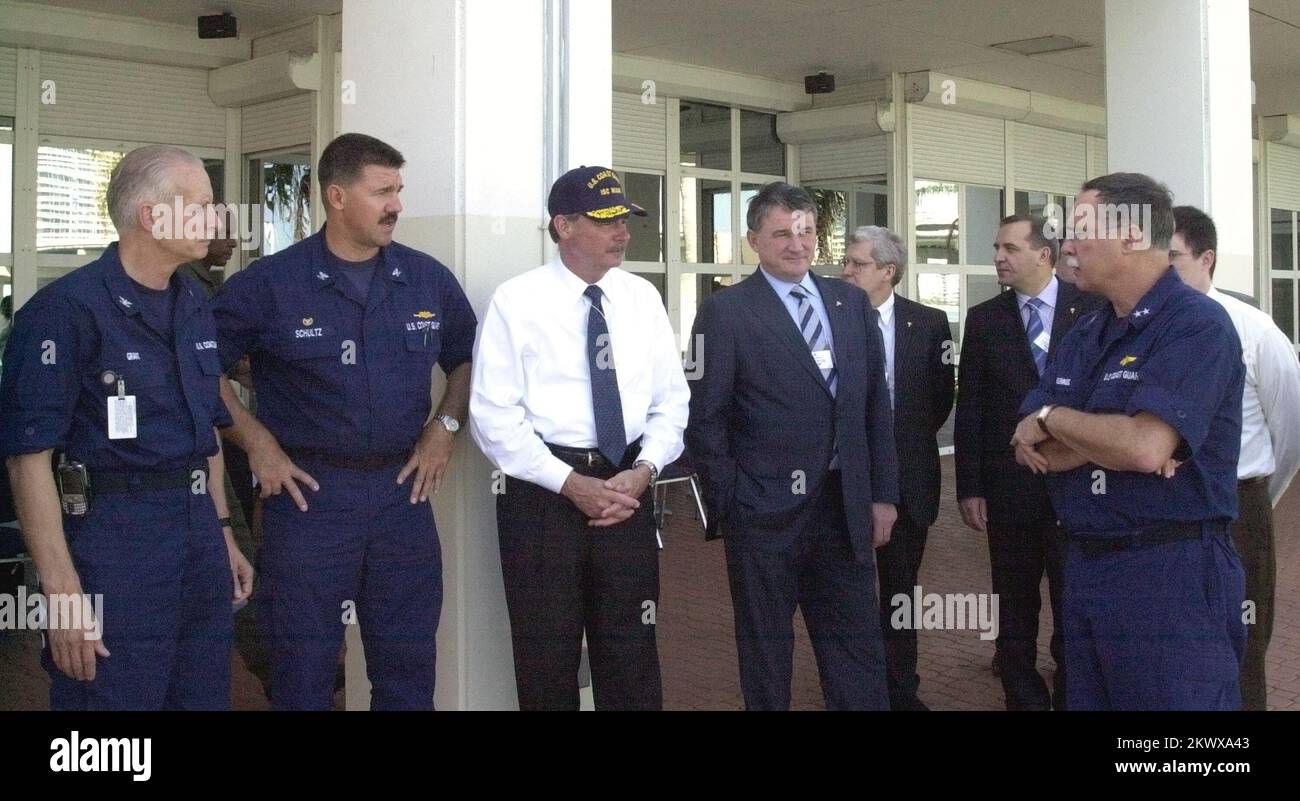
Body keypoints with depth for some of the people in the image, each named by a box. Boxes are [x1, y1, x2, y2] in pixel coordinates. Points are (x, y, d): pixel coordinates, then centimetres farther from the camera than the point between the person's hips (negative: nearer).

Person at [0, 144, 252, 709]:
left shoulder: (194, 306, 12)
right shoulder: (68, 310, -13)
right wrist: (64, 594, -20)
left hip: (200, 538, 8)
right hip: (113, 540, -7)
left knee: (205, 697, 15)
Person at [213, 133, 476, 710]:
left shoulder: (428, 280, 4)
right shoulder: (270, 284, -7)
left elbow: (466, 358, 20)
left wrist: (444, 426, 6)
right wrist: (256, 442, -7)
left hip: (402, 490, 3)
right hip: (309, 492, -3)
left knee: (408, 669, 11)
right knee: (303, 673, 5)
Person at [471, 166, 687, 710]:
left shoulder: (643, 298, 7)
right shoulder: (516, 301, -6)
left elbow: (671, 400, 8)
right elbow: (494, 416, -10)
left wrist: (644, 470, -10)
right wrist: (571, 483, -16)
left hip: (628, 486, 4)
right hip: (543, 493, -3)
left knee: (631, 652, 12)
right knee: (546, 655, 8)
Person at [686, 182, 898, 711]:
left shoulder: (852, 303, 9)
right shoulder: (726, 312, -6)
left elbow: (876, 404, 11)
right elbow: (706, 418, -6)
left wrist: (883, 493, 7)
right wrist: (727, 506, -9)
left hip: (845, 507, 4)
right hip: (765, 511, -4)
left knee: (858, 652, 10)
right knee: (766, 653, 11)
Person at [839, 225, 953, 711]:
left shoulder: (929, 324, 0)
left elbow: (940, 398, 7)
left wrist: (907, 442, 3)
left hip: (907, 479, 1)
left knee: (900, 587, 11)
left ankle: (901, 689, 21)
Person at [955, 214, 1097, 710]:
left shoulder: (1092, 309, -1)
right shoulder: (984, 319, 5)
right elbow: (970, 409, 4)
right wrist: (970, 487, -1)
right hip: (1008, 487, 2)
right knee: (1015, 610, 10)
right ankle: (1023, 697, 22)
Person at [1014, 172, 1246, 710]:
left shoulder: (1197, 325, -13)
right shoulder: (1085, 335, 13)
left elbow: (1146, 448, -26)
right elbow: (1032, 449, 6)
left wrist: (1052, 418, -9)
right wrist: (1107, 438, -13)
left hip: (1171, 573, -8)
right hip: (1086, 564, 8)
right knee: (1088, 696, 15)